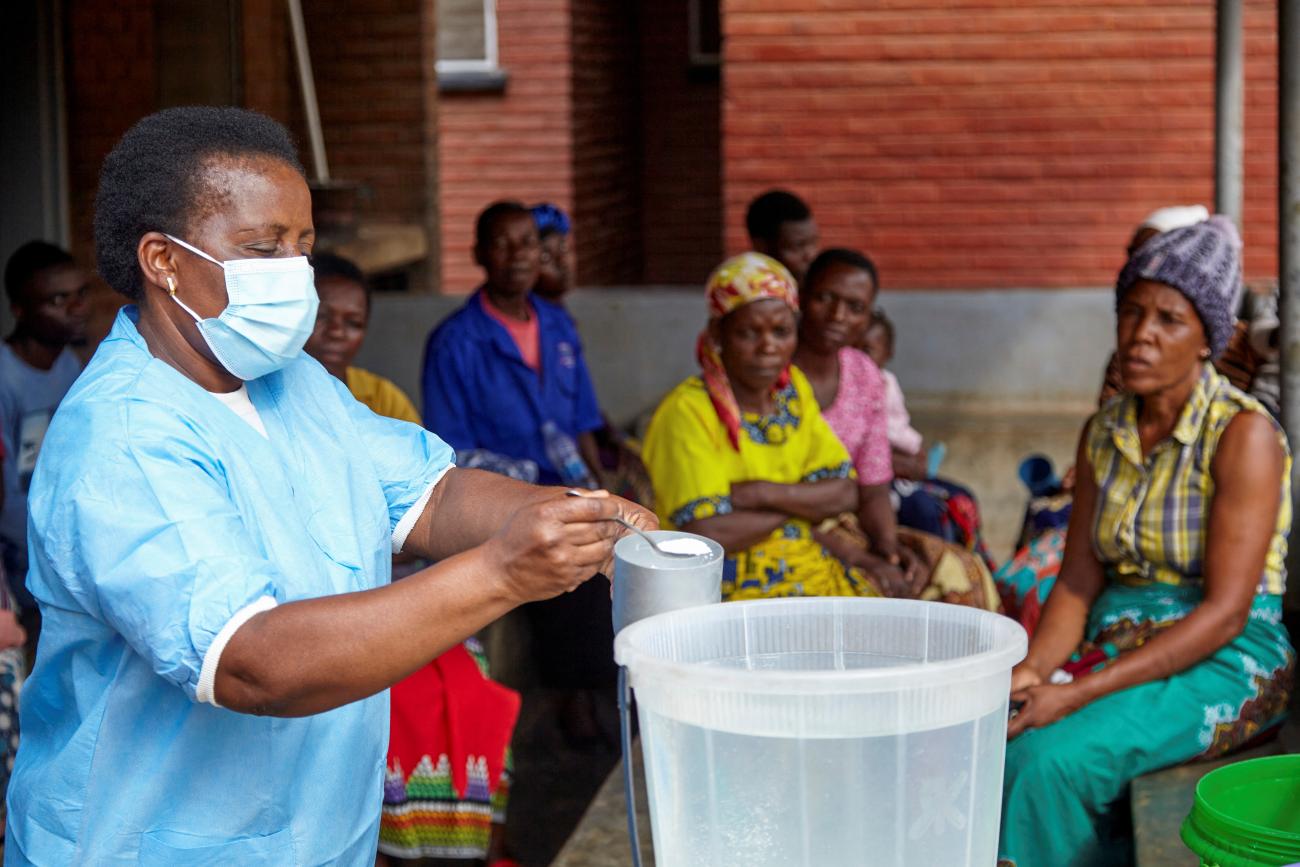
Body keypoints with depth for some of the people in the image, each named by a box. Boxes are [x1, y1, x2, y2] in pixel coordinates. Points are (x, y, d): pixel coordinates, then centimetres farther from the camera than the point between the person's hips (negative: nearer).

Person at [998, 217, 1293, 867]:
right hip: (1118, 640, 6)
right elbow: (1077, 583, 7)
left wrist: (1079, 692, -24)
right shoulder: (1104, 433, 8)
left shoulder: (1244, 434, -12)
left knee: (1051, 757, -31)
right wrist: (1030, 672, -14)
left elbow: (1226, 612, -18)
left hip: (1227, 663, -6)